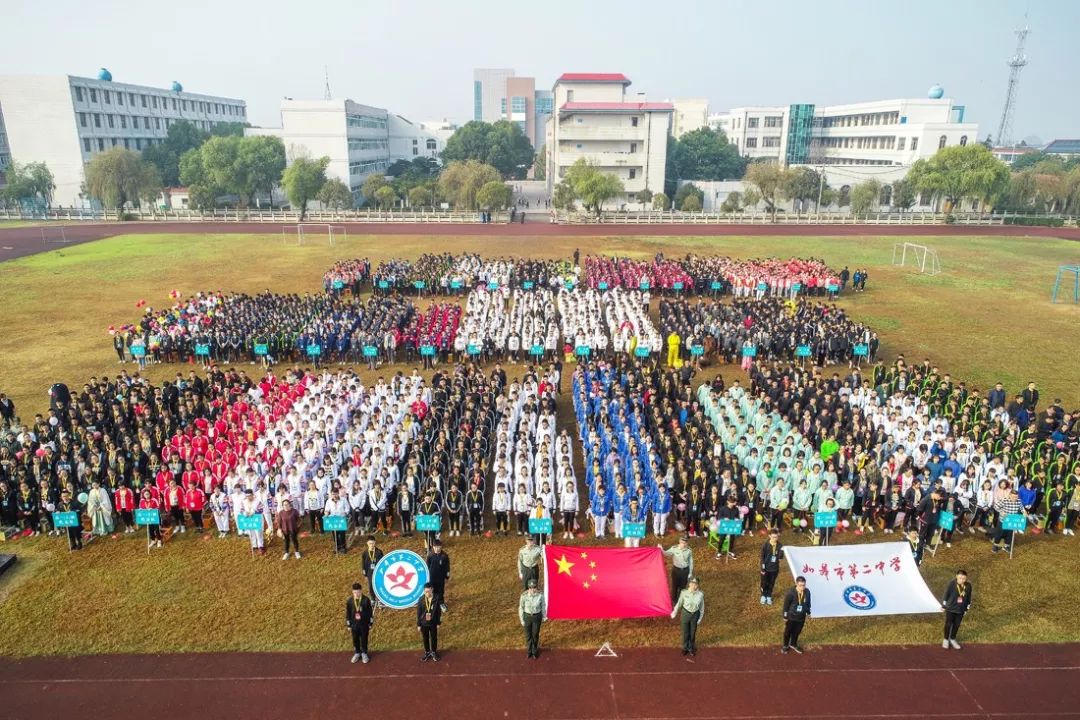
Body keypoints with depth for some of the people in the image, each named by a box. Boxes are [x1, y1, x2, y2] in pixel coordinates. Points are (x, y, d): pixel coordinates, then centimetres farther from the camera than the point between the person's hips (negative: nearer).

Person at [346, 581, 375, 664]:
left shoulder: (366, 600, -17)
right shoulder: (349, 601, -13)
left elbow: (370, 612, -6)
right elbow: (347, 614, -2)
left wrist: (370, 624, -2)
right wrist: (348, 625, 1)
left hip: (364, 624, -1)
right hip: (354, 624, 2)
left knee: (364, 639, 13)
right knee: (355, 639, 16)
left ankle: (364, 653, 33)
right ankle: (357, 653, 37)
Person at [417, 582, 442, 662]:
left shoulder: (436, 599, -16)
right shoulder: (421, 599, -16)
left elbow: (439, 611, -5)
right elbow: (418, 613, -7)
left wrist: (438, 623, -1)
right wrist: (418, 625, -3)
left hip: (433, 623, 0)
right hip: (424, 623, 0)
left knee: (434, 638, 16)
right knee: (425, 639, 17)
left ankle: (434, 652, 37)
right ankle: (427, 653, 37)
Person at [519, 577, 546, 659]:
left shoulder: (540, 594, -25)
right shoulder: (524, 595, -26)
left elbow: (543, 605, -6)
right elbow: (521, 608, -10)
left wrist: (544, 616, 7)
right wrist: (522, 620, -3)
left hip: (537, 617, 0)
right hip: (527, 616, 0)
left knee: (535, 634, 19)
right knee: (528, 635, 19)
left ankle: (535, 651, 49)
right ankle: (530, 651, 48)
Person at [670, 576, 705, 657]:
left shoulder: (700, 594, -19)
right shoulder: (684, 593, -22)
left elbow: (702, 607, -5)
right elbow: (679, 603, -6)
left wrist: (700, 618, 1)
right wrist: (674, 612, 0)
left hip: (695, 614, 1)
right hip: (685, 613, -1)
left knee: (693, 632, 19)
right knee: (685, 632, 17)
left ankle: (691, 648, 43)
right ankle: (685, 648, 42)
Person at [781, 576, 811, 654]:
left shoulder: (807, 592, -14)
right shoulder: (791, 593, -27)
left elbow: (808, 603, 5)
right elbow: (786, 605, -16)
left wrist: (808, 613, 15)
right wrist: (785, 616, -9)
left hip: (801, 617, 4)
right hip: (791, 617, -4)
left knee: (797, 632, 23)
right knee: (788, 632, 17)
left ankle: (793, 644, 49)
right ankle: (785, 645, 41)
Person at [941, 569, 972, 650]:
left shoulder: (968, 586, -10)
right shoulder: (952, 584, -20)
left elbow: (969, 597, 5)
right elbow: (946, 594, -9)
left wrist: (968, 606, 11)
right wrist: (944, 604, -4)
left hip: (961, 610, 3)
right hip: (950, 608, -3)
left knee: (957, 625, 15)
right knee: (948, 624, 6)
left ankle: (952, 639, 35)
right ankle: (946, 639, 25)